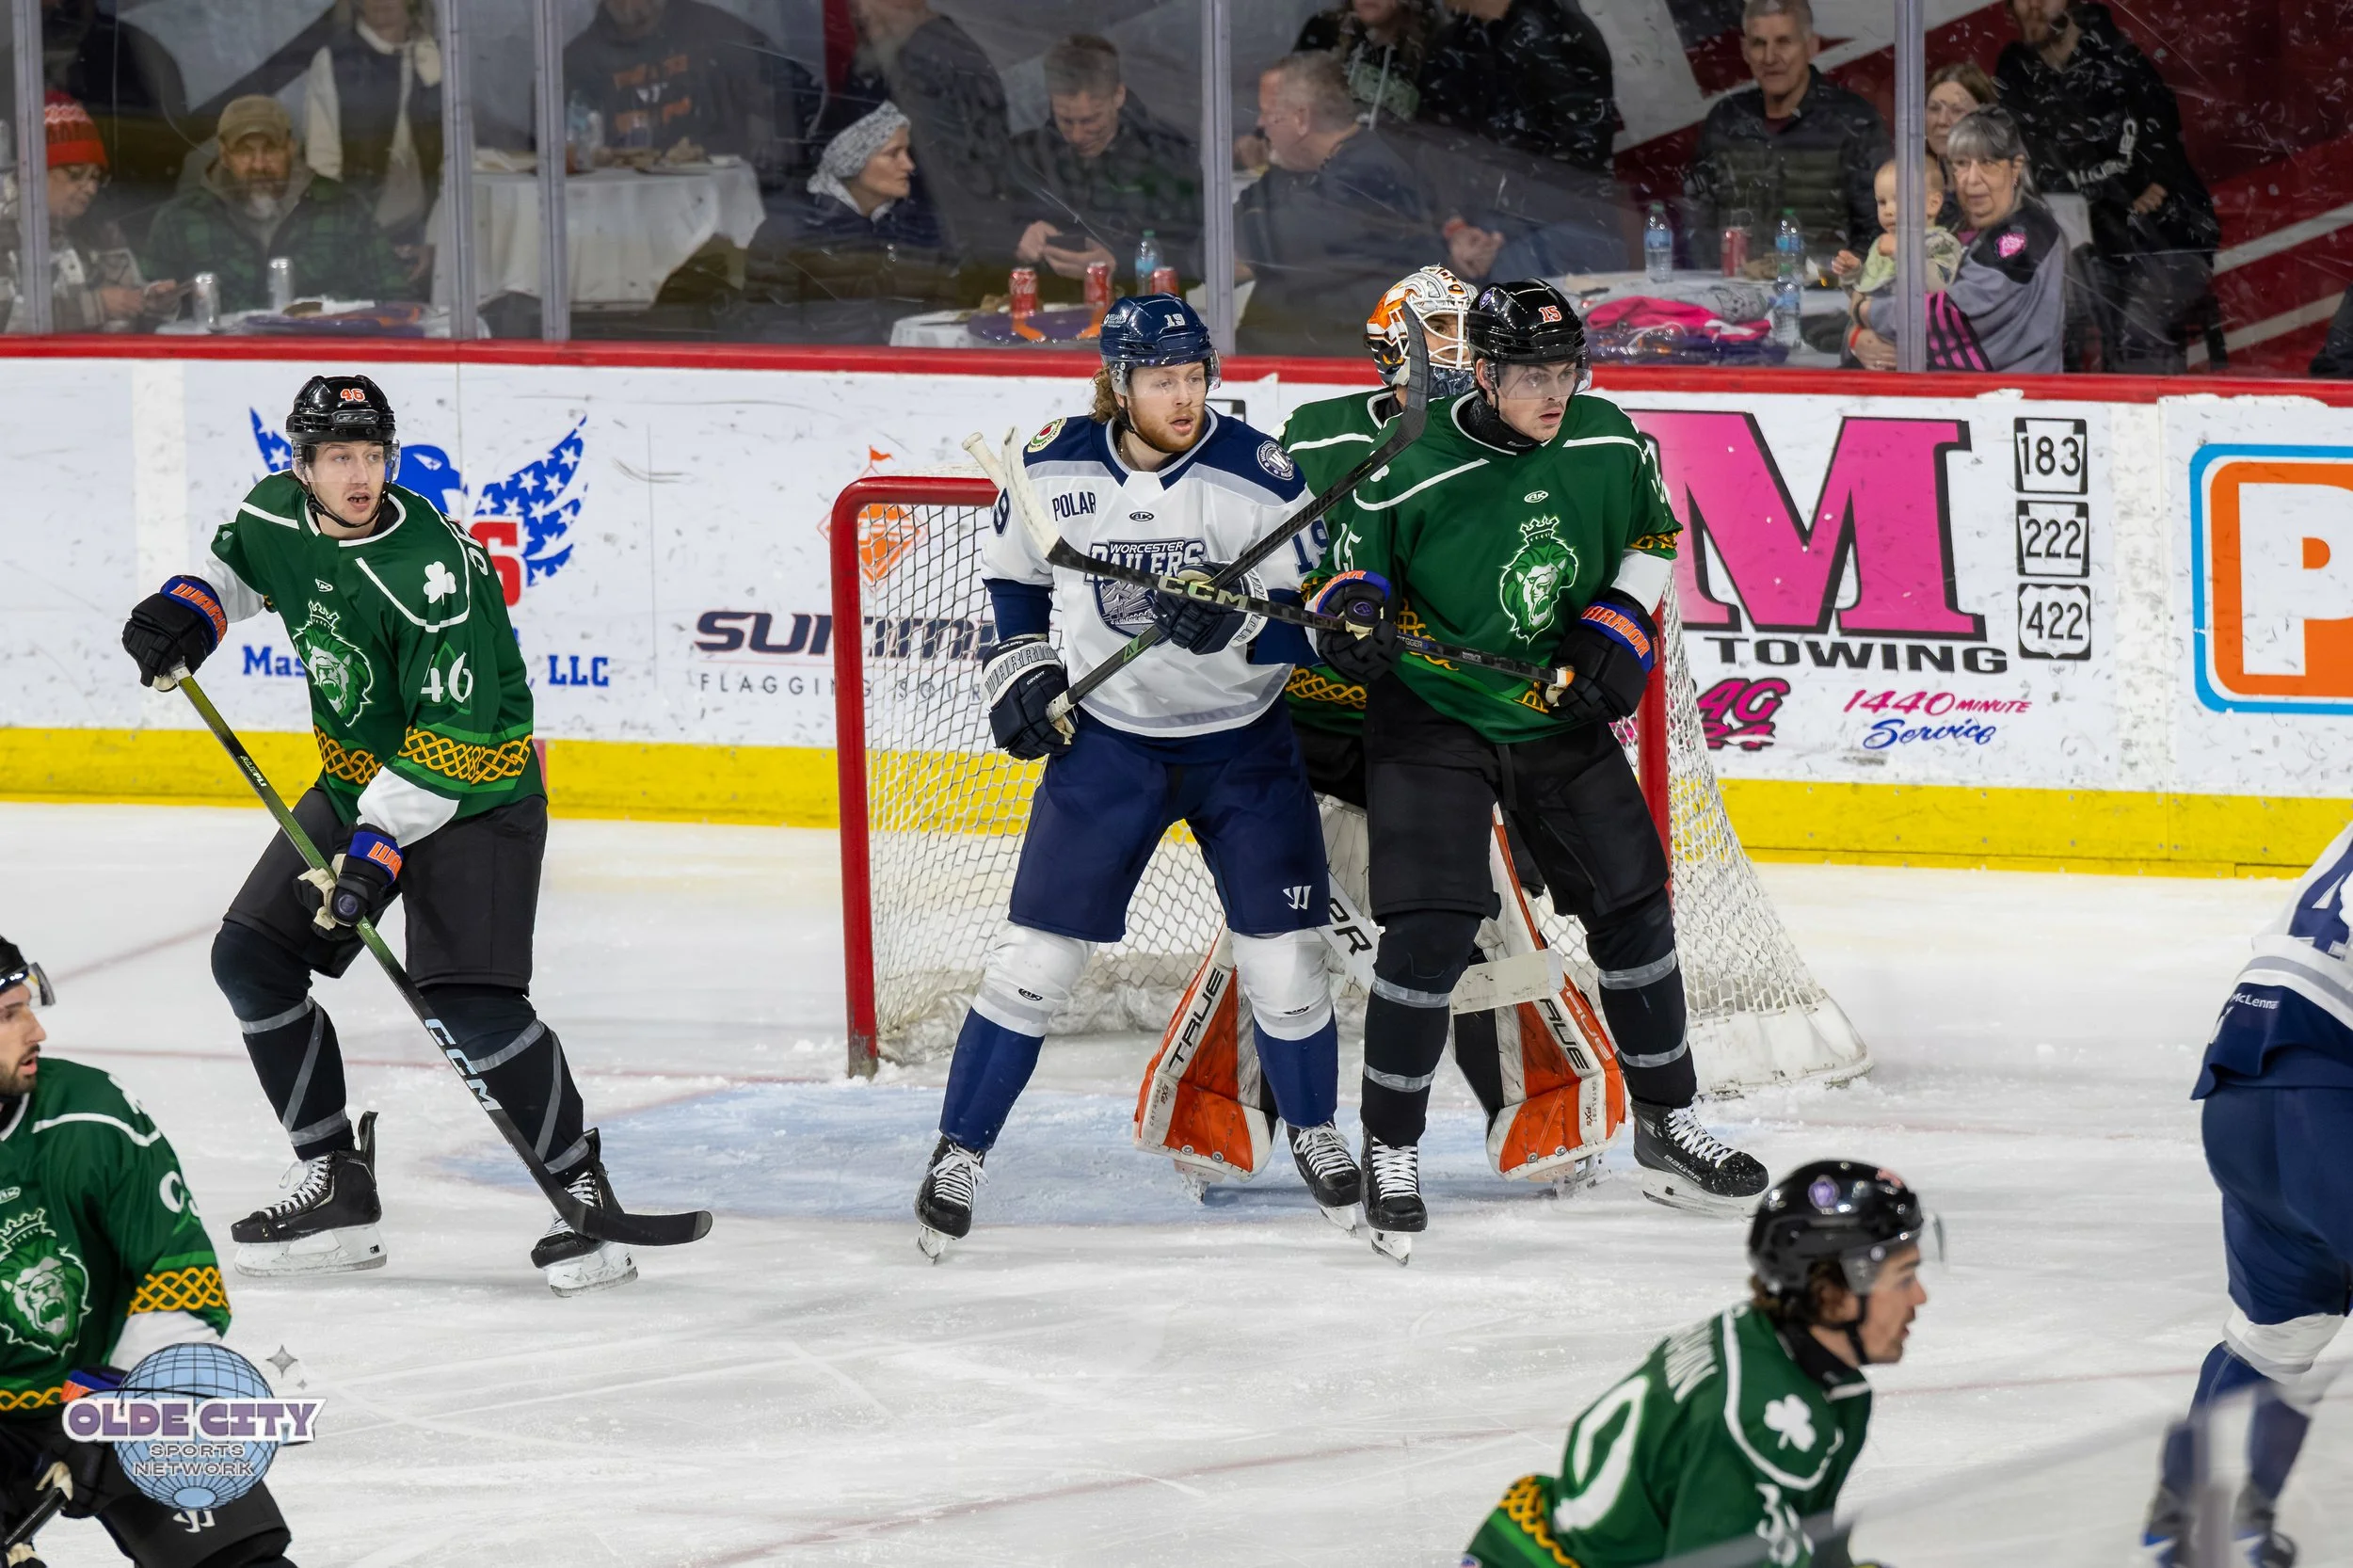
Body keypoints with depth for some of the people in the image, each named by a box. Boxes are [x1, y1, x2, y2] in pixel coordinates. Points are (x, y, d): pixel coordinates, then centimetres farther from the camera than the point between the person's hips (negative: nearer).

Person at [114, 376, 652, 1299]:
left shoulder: (430, 568, -29)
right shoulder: (278, 515, -6)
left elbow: (454, 735, -28)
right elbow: (240, 559, 22)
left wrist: (378, 846, -32)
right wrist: (190, 608, 2)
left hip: (474, 797, -8)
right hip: (359, 779, 8)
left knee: (470, 1009, -21)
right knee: (250, 959, 3)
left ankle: (584, 1190, -5)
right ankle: (338, 1189, 10)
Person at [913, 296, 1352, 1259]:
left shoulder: (1258, 475, -16)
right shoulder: (1055, 471, -9)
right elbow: (1013, 574, 11)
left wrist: (1238, 626, -33)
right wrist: (1019, 666, 0)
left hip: (1243, 741, -1)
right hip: (1105, 737, 1)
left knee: (1282, 954, 0)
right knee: (1037, 952, -4)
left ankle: (1313, 1130, 25)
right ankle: (960, 1150, 8)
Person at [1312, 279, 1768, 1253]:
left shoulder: (1608, 444, -6)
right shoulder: (1414, 473, -19)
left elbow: (1654, 534, 12)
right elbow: (1356, 555, -4)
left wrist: (1620, 627, -2)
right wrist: (1351, 607, -26)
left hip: (1560, 712, 5)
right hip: (1432, 719, -5)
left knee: (1633, 906, 6)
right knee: (1430, 929, -16)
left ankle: (1667, 1130, 22)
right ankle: (1390, 1154, -3)